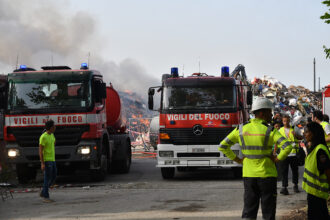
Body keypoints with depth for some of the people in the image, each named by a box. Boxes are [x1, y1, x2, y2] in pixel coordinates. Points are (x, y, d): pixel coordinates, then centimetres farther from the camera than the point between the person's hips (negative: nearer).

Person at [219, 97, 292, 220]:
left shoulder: (241, 129, 2)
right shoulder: (269, 131, -11)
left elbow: (222, 146, 6)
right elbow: (287, 146, -23)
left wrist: (237, 160, 8)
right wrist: (277, 159, -9)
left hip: (248, 175, 4)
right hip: (267, 175, -4)